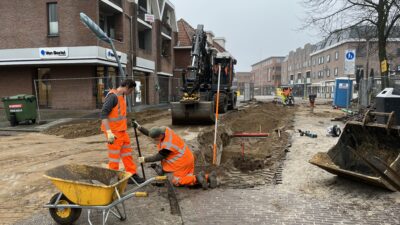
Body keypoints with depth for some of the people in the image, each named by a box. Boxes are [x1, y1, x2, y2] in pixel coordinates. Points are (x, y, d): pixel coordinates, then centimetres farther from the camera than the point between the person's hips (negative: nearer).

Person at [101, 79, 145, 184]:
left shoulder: (122, 96, 12)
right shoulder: (112, 96, -17)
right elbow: (103, 113, -23)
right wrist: (109, 132, -28)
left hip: (122, 131, 9)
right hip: (114, 132, -9)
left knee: (127, 154, 15)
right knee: (114, 156, 1)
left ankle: (132, 175, 25)